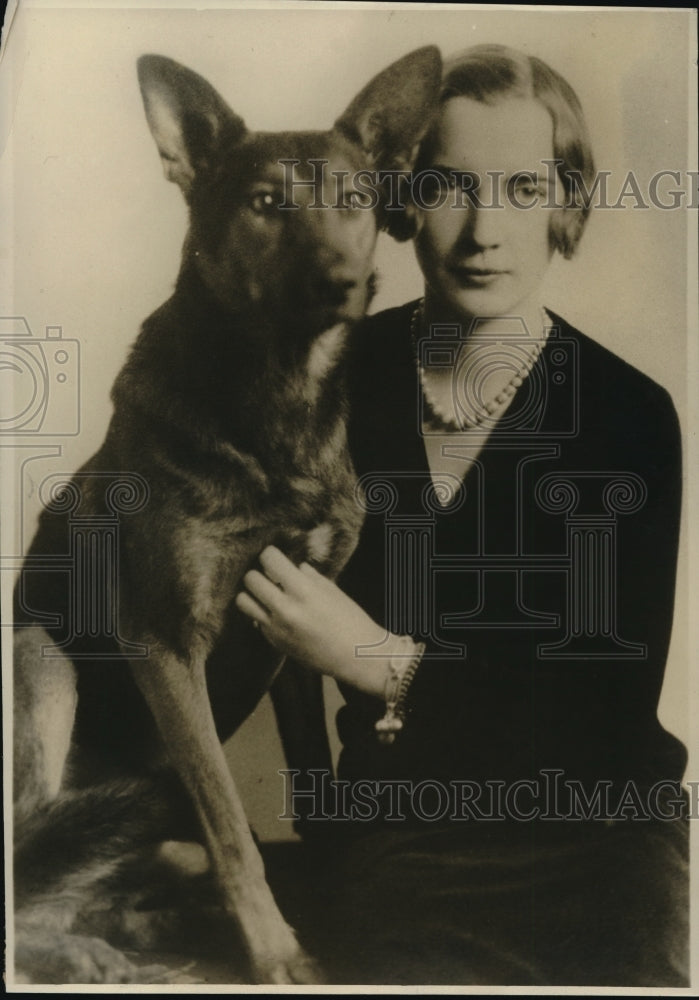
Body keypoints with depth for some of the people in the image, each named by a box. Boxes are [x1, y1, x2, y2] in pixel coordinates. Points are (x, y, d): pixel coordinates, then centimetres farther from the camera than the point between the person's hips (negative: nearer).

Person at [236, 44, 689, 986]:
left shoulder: (630, 415, -8)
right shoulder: (339, 374, -3)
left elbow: (613, 716, -12)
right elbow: (250, 624, 5)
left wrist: (383, 663, -20)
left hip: (589, 845, 0)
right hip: (396, 833, 1)